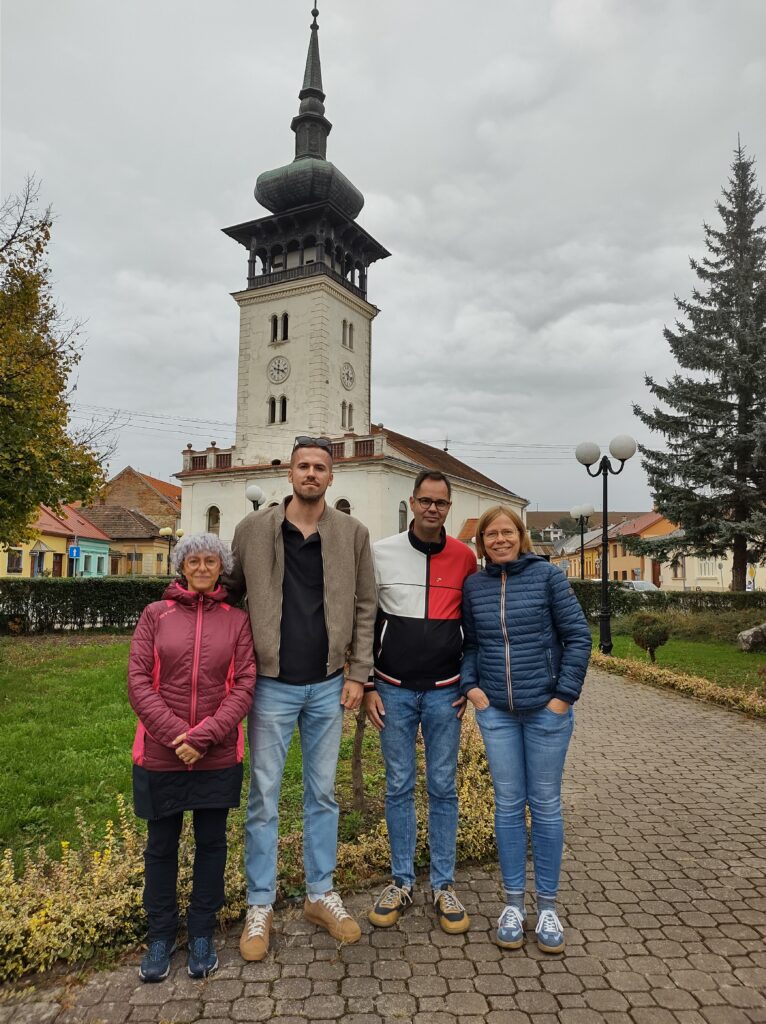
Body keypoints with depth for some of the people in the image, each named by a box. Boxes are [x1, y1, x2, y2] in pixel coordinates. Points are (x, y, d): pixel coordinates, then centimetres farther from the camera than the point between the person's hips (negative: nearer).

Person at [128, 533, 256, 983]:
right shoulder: (156, 615, 0)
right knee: (161, 845, 13)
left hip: (218, 757, 0)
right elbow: (138, 680, -5)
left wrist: (204, 736, -15)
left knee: (211, 843, 13)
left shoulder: (237, 620, 0)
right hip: (161, 755, 0)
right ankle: (161, 936, 33)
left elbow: (244, 685, -5)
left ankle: (202, 935, 31)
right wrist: (175, 734, -14)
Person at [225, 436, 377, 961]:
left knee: (323, 794, 15)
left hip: (328, 685, 2)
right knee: (264, 798, 8)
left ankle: (321, 894, 32)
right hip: (272, 684, -1)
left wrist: (358, 674, -2)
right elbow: (231, 593, 4)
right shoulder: (253, 529, -3)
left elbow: (365, 607, 2)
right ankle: (260, 906, 25)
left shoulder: (353, 533, 0)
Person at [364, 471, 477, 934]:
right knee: (399, 787, 9)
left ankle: (444, 886, 21)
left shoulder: (465, 557, 0)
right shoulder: (382, 553, -2)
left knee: (443, 788, 8)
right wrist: (368, 686, 0)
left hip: (445, 692, 0)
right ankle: (402, 882, 24)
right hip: (394, 691, 0)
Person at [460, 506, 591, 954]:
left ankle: (548, 906, 24)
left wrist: (565, 695, -8)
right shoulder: (473, 586, 2)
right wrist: (471, 685, -4)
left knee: (545, 804, 8)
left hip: (546, 711, -2)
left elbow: (578, 636, -5)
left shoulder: (547, 575, -6)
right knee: (508, 805, 9)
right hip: (496, 711, 2)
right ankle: (514, 902, 24)